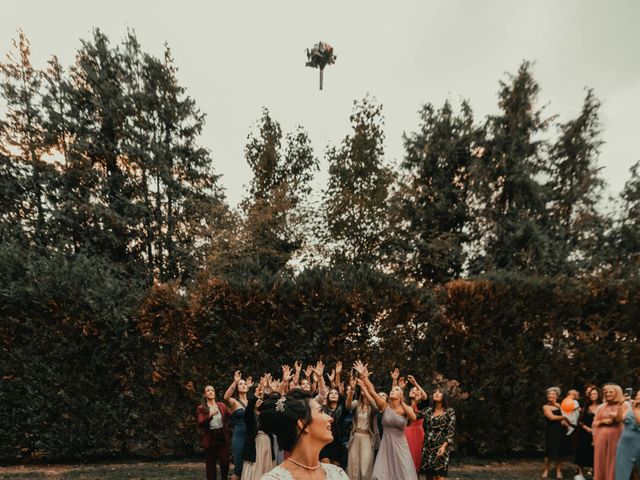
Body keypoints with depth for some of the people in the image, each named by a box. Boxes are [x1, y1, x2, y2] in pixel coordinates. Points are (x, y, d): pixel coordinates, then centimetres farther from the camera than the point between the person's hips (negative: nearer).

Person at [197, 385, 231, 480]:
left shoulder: (222, 406, 5)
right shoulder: (201, 408, -3)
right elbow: (201, 423, -18)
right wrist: (210, 415, -31)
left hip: (223, 437, 2)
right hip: (210, 438, -2)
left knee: (225, 462, 0)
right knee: (211, 464, 5)